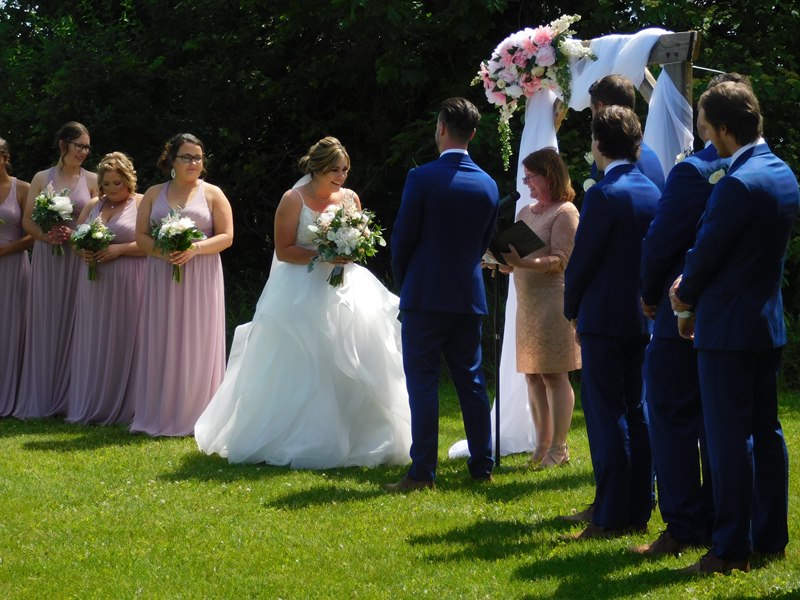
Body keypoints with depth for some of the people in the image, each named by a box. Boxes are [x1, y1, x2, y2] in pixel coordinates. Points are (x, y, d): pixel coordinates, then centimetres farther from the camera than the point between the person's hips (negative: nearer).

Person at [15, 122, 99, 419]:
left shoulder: (92, 180, 5)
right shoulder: (42, 178, 7)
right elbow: (27, 221, 4)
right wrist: (46, 236, -15)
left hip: (80, 259, -1)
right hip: (47, 259, 1)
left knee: (75, 325, -1)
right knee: (45, 325, 2)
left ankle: (70, 398, 5)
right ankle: (43, 398, 7)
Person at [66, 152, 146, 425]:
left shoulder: (143, 204, -2)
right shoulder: (93, 205, 15)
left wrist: (119, 249, -17)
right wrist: (82, 251, -5)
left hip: (127, 287, -5)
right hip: (94, 285, 5)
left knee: (122, 343, -4)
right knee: (92, 344, 4)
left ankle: (120, 409, 2)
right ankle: (90, 407, 9)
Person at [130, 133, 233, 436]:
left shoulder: (212, 194, 5)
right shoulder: (154, 194, 11)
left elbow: (226, 237, -1)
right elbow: (140, 236, 5)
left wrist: (194, 249, -16)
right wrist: (162, 252, -14)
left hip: (201, 278, -2)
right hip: (162, 277, 2)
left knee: (197, 344, -1)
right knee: (161, 343, 1)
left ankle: (193, 417, 3)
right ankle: (159, 415, 4)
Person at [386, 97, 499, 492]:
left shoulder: (422, 178, -12)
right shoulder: (488, 186, 4)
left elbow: (402, 238, -7)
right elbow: (484, 242, 11)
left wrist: (404, 282, 10)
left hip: (425, 296, -5)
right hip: (470, 296, 5)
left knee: (422, 383, -2)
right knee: (471, 381, 12)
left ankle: (422, 473, -4)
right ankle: (481, 466, 15)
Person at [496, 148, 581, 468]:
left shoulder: (564, 212, -7)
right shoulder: (525, 212, 18)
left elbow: (561, 260, -16)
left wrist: (524, 263, -27)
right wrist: (503, 262, -2)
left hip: (554, 300, -8)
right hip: (527, 301, 8)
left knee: (554, 375, -7)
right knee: (533, 375, 7)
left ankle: (558, 448, -4)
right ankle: (542, 445, 12)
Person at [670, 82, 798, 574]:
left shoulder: (737, 186, -21)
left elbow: (706, 253, -13)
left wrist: (685, 297, 7)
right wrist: (695, 290, 12)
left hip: (728, 328, -9)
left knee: (729, 438, -4)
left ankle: (732, 548, 0)